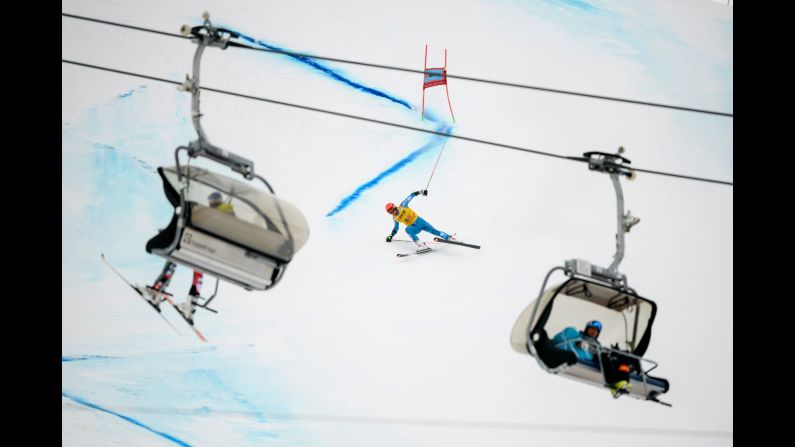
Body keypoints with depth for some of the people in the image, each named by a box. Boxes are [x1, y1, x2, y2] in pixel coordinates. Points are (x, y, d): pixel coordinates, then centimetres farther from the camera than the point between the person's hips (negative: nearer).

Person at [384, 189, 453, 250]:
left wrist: (420, 192, -14)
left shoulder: (402, 206, -12)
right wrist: (391, 236, 9)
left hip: (419, 221, -1)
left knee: (433, 230, -7)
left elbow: (411, 196, -8)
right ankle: (421, 245, -40)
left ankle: (449, 237, 6)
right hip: (414, 228, 1)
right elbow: (396, 228, 16)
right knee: (408, 229, -32)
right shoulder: (395, 218, -1)